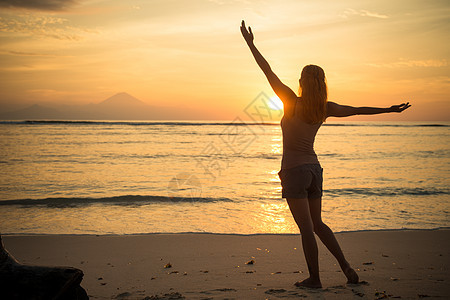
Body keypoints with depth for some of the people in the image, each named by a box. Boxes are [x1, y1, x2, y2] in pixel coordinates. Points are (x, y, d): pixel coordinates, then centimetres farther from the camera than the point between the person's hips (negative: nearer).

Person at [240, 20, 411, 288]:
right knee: (317, 223, 19)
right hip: (314, 169, 6)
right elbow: (357, 110, 11)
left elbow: (269, 72, -12)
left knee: (306, 227, 1)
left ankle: (314, 278, 9)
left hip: (294, 170, -6)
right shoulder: (326, 109, 1)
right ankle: (346, 266, 13)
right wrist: (390, 109, 23)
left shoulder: (293, 103, -13)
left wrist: (251, 44, -6)